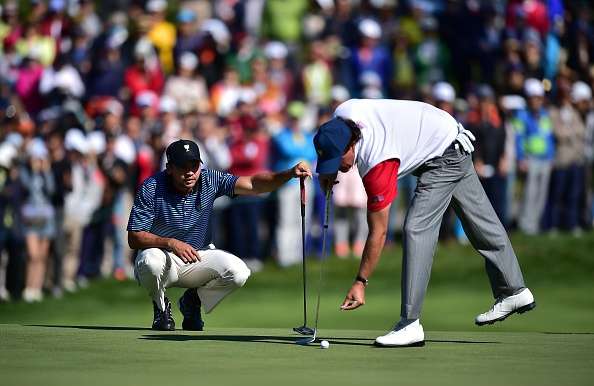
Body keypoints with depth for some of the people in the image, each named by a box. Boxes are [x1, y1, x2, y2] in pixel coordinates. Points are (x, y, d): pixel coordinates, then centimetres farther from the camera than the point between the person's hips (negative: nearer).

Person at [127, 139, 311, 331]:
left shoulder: (209, 180, -10)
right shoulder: (151, 189, -18)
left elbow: (252, 184, -20)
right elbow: (134, 238, -20)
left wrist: (289, 174, -37)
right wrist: (171, 243, -36)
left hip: (197, 258, 3)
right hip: (160, 252, -3)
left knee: (238, 272, -23)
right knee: (150, 262, -39)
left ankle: (193, 301, 8)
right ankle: (161, 306, -3)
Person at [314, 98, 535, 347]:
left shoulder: (377, 163, -37)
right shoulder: (342, 115, -20)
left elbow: (378, 233, -30)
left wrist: (360, 282, -27)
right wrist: (329, 172, -4)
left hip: (445, 157, -10)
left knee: (416, 228, -20)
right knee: (481, 224, 21)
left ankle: (410, 324, -21)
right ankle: (514, 291, 35)